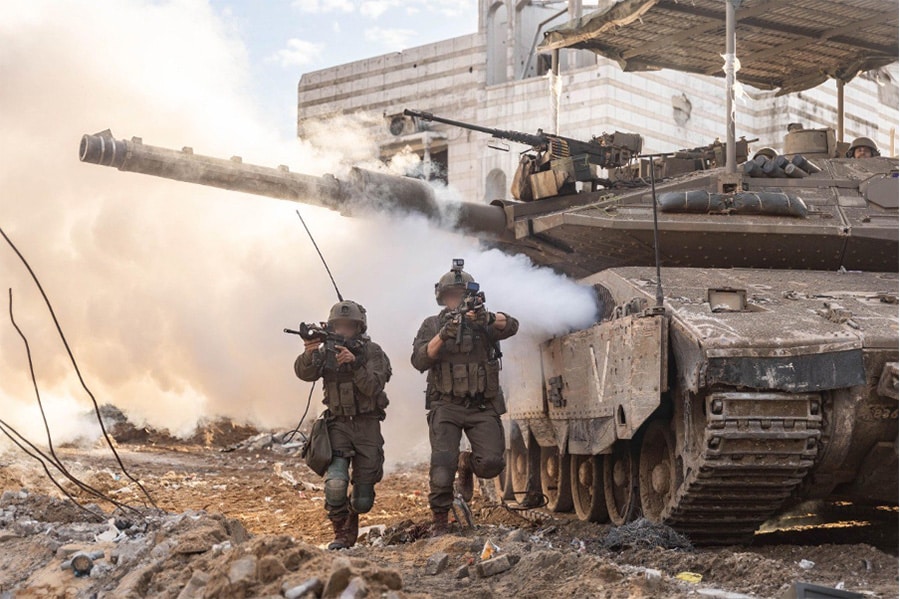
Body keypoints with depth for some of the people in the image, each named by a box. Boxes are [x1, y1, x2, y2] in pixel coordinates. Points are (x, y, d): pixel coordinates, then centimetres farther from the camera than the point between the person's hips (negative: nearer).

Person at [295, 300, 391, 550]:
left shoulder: (372, 352, -2)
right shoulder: (325, 352, 4)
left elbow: (374, 387, -15)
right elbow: (304, 373, -14)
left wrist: (354, 363, -28)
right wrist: (309, 354, -34)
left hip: (367, 426, -1)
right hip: (338, 425, 1)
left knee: (363, 501, 2)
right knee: (335, 484, -23)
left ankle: (351, 521, 36)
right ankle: (342, 535, -2)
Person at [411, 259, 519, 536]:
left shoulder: (484, 323, 8)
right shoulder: (432, 325, 9)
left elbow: (510, 326, -12)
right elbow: (419, 361, -4)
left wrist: (486, 318, -33)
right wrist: (443, 335, -20)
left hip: (483, 407, 1)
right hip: (446, 407, 0)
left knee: (491, 463, -14)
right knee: (442, 463, -14)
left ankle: (466, 464, 20)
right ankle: (439, 520, 2)